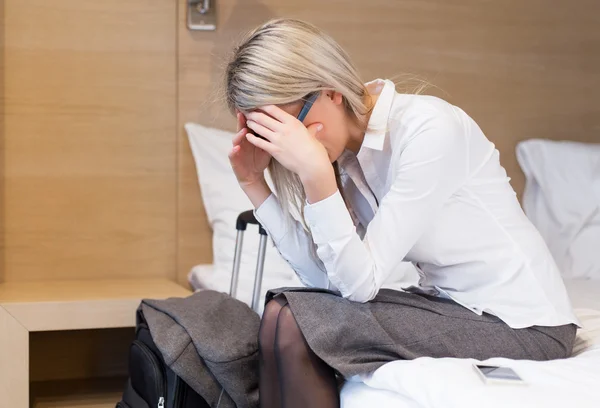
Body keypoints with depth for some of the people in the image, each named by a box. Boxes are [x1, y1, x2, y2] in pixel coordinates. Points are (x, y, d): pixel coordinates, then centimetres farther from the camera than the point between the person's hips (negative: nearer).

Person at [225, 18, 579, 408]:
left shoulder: (429, 129, -22)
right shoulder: (348, 147, 1)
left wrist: (315, 173, -28)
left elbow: (359, 283, -21)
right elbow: (326, 277, -5)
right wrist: (255, 184, -8)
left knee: (291, 323, -16)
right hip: (448, 304, 8)